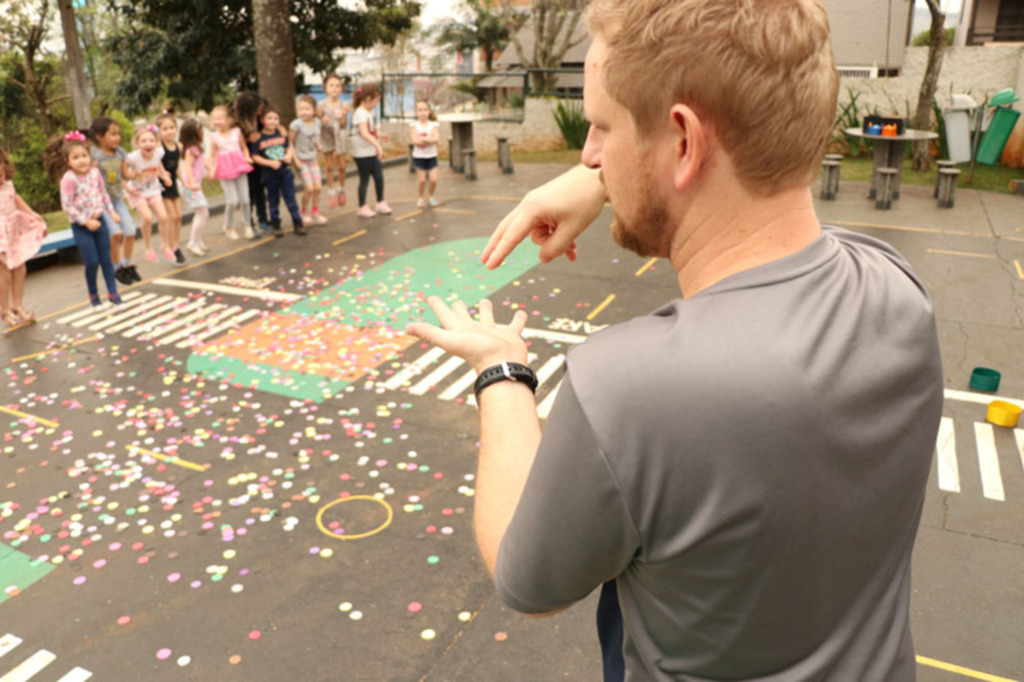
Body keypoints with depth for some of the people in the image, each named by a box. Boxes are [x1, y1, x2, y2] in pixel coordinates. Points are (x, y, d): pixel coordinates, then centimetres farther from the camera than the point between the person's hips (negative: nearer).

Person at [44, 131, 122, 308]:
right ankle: (93, 294, 20)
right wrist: (86, 222, -17)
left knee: (106, 259, 7)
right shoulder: (69, 179, -18)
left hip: (99, 221, 4)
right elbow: (67, 206, -17)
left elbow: (104, 193, 12)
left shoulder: (95, 172, -3)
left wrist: (111, 211, 7)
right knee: (92, 262, -1)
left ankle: (112, 292, 16)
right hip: (81, 227, -4)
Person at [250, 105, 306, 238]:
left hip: (285, 171, 2)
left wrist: (289, 155, -8)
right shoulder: (258, 138, -8)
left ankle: (297, 223, 15)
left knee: (290, 198, 6)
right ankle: (275, 225, 23)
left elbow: (289, 147, 13)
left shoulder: (282, 133, 1)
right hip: (270, 174, -2)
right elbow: (255, 157, -9)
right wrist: (270, 163, -20)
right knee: (273, 200, 10)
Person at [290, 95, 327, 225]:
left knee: (317, 187, 3)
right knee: (309, 188, -10)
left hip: (313, 160, 5)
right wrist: (296, 159, -15)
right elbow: (290, 142, -12)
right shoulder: (296, 124, -17)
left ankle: (315, 213, 19)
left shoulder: (317, 123, -1)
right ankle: (304, 213, 11)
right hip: (302, 161, -5)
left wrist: (318, 144, -1)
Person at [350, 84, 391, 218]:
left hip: (372, 152, 9)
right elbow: (364, 133, -34)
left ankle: (380, 202, 25)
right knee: (365, 179, 1)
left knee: (379, 176, 10)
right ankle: (362, 207, 12)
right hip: (362, 153, -9)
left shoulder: (369, 112, 11)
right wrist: (378, 145, -42)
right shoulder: (361, 113, -20)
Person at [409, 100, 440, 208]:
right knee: (421, 180, -1)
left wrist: (422, 138, -20)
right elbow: (415, 141, -17)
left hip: (431, 156, 1)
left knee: (434, 179, -7)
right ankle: (421, 198, 22)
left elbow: (436, 138, -15)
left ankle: (430, 196, 19)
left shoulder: (434, 125, -1)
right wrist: (430, 140, -13)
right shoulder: (414, 126, -5)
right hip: (419, 157, -1)